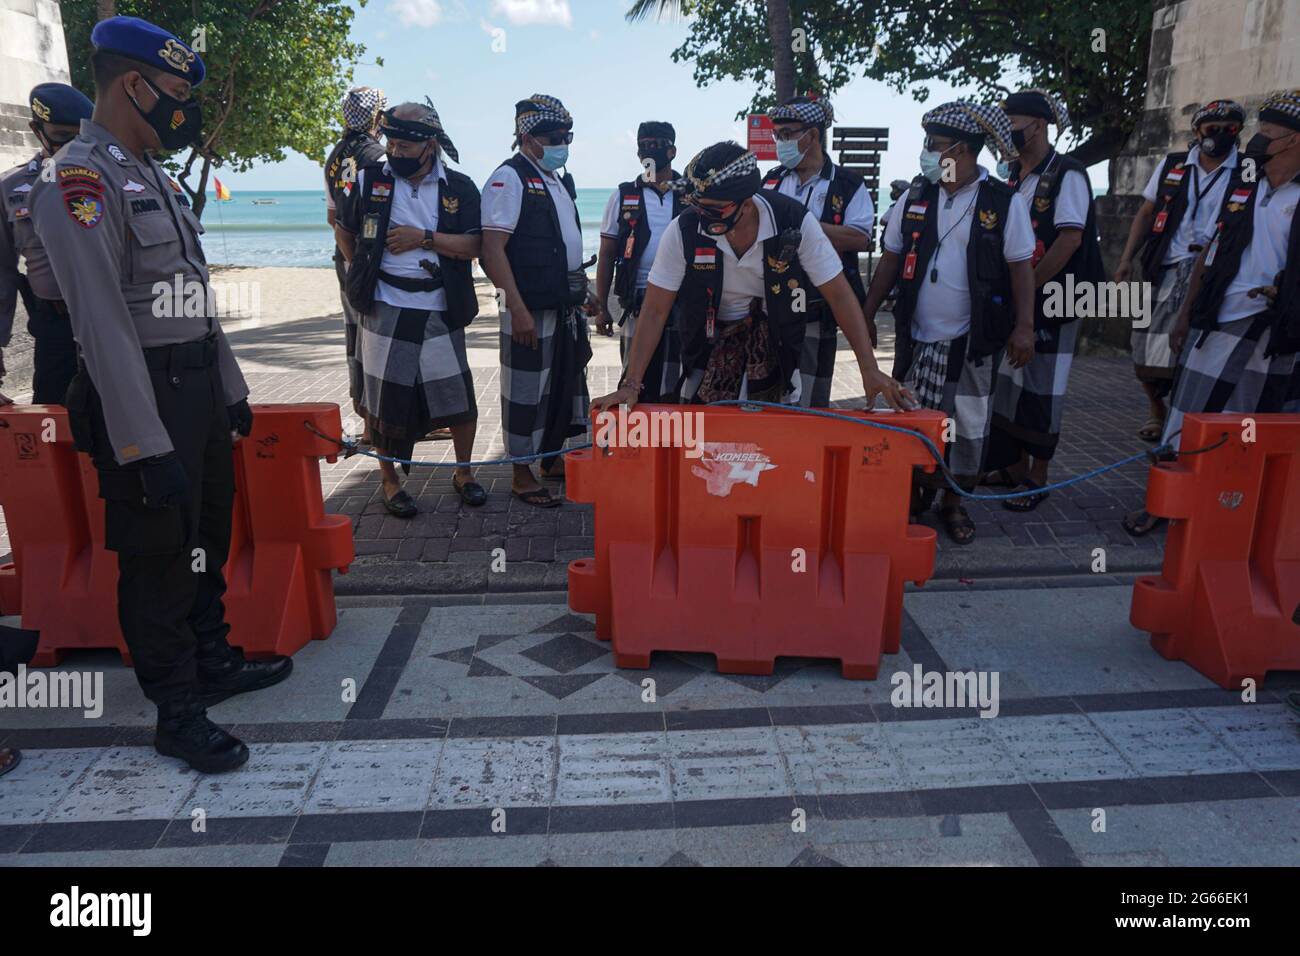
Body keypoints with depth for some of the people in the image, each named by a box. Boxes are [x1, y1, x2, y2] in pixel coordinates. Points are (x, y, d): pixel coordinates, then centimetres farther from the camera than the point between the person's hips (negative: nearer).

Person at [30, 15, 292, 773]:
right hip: (146, 397, -9)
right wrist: (146, 446, -25)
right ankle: (178, 716, 16)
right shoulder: (80, 180, -15)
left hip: (201, 387, 9)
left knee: (208, 542, 19)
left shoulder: (156, 177, 13)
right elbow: (104, 326, -22)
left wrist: (230, 390, 18)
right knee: (159, 560, 2)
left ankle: (215, 665, 36)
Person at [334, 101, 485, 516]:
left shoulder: (459, 188, 1)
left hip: (440, 312, 0)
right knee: (385, 400, 4)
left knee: (459, 398, 3)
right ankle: (389, 480, 20)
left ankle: (463, 473, 24)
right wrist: (363, 274, 8)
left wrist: (423, 238, -15)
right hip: (384, 311, 0)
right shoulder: (369, 181, 3)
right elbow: (345, 233, 16)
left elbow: (472, 246, -7)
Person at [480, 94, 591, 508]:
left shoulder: (559, 179, 15)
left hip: (567, 304, 9)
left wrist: (581, 294, 18)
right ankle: (522, 475, 11)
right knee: (526, 391, 0)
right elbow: (493, 249, -18)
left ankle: (553, 458, 32)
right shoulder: (510, 178, -11)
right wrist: (518, 309, -23)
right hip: (531, 308, -9)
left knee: (563, 382, 17)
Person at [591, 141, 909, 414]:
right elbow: (655, 311, -15)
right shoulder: (683, 231, -20)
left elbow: (839, 295, -16)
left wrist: (870, 370, -21)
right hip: (712, 336, 1)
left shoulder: (794, 222, -21)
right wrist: (631, 385, -21)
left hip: (774, 334, 0)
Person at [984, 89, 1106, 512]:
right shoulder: (1012, 173, 12)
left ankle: (1038, 478, 11)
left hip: (1050, 300, -7)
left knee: (1041, 389, 0)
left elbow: (1070, 239, -17)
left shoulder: (1066, 175, -10)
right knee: (1008, 381, 11)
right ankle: (1015, 465, 24)